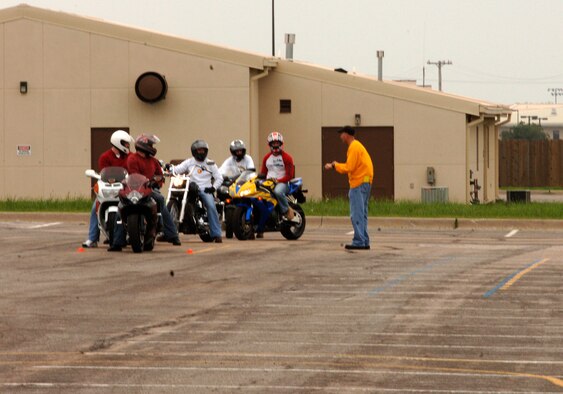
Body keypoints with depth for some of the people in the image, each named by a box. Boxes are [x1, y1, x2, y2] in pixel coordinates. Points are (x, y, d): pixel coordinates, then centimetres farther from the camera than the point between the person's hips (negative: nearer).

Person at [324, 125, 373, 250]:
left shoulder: (354, 147, -12)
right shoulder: (357, 145, 19)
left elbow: (349, 168, -17)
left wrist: (335, 165, -4)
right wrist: (335, 166, 13)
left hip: (358, 184, -10)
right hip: (364, 183, 10)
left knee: (356, 215, -9)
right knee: (361, 214, 11)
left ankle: (359, 242, -11)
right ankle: (364, 242, 12)